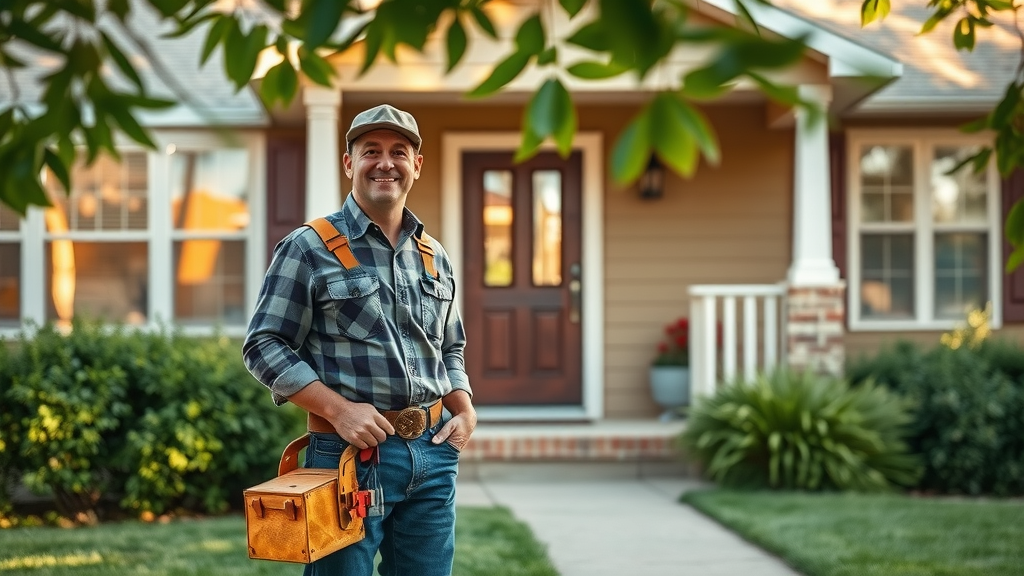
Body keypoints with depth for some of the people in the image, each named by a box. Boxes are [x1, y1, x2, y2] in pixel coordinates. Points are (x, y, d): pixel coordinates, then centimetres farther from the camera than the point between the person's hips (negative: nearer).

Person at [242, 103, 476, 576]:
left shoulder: (434, 257, 14)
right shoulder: (308, 249, -3)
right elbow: (264, 346, -7)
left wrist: (464, 411, 6)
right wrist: (339, 409, -16)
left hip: (433, 453, 5)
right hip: (349, 452, -5)